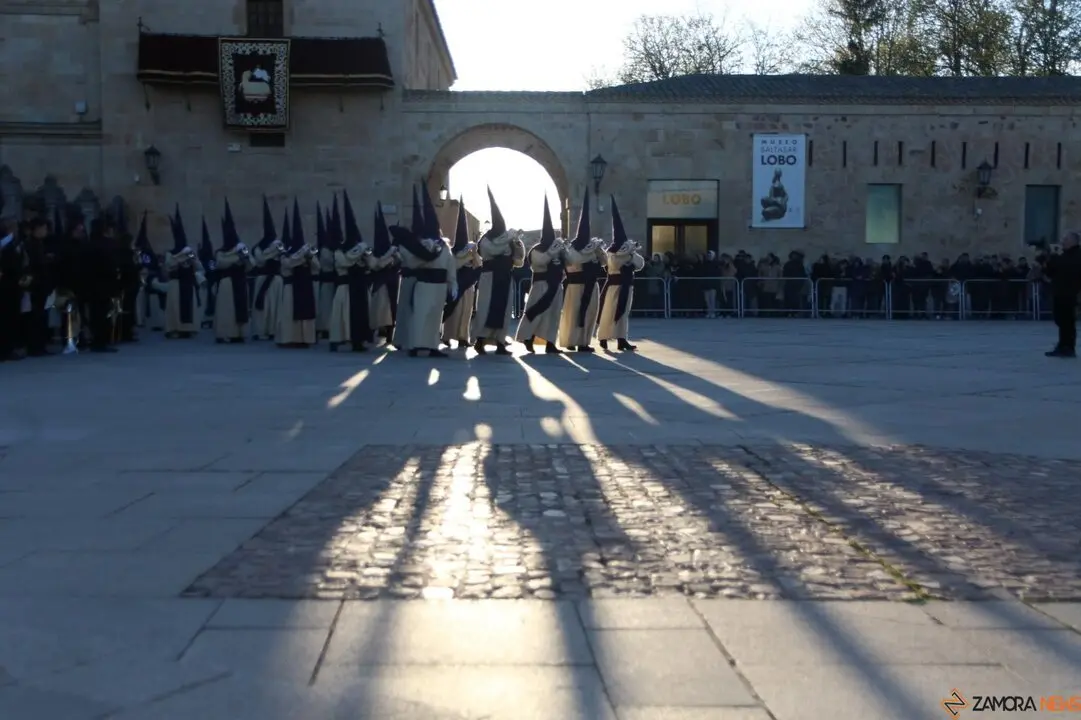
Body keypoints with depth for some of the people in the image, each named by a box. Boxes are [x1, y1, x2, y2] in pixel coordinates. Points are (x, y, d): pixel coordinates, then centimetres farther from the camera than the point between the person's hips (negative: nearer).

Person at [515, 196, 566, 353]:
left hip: (555, 286, 7)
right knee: (536, 313, -9)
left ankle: (550, 344, 5)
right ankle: (528, 340, -2)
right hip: (541, 285, -6)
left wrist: (562, 250, 0)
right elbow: (541, 261, -22)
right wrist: (552, 251, -19)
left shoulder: (557, 250, 15)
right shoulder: (536, 250, -4)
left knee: (553, 314, 4)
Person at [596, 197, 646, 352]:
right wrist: (627, 254, -17)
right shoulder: (612, 251, -6)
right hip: (615, 284, -6)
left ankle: (622, 341, 9)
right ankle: (603, 339, 2)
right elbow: (615, 263, -22)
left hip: (627, 285, 6)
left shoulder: (630, 250, 12)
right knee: (610, 312, -5)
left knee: (623, 312, 7)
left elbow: (640, 265, 3)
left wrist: (633, 253, -9)